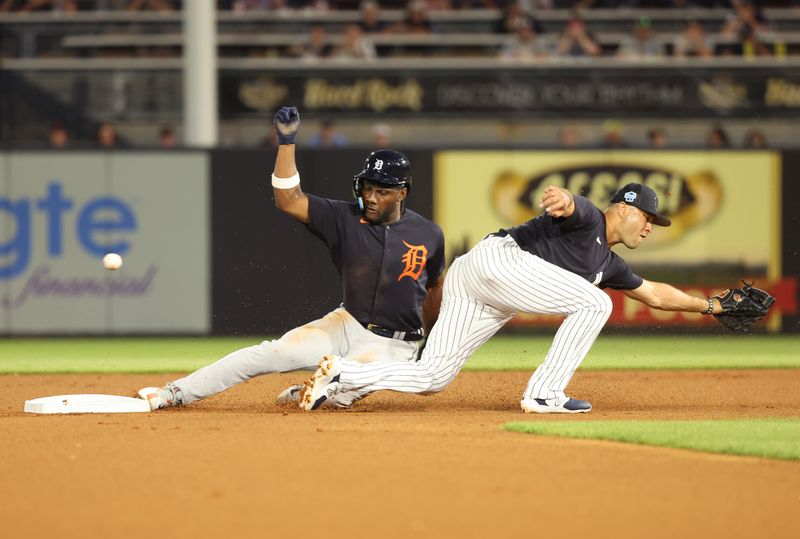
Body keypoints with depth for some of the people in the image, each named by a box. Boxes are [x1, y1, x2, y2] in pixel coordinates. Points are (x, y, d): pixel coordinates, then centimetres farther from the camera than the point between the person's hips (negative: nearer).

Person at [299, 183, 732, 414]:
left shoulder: (607, 264, 28)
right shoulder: (588, 220, 2)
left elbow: (654, 294, 39)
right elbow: (571, 207, -22)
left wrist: (711, 305, 40)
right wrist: (563, 198, -47)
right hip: (496, 257, -9)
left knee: (431, 378, -2)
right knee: (593, 302, -11)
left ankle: (341, 375, -10)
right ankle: (543, 394, -14)